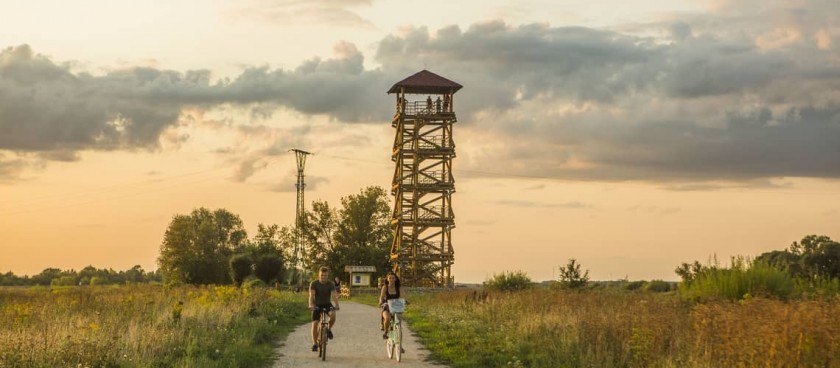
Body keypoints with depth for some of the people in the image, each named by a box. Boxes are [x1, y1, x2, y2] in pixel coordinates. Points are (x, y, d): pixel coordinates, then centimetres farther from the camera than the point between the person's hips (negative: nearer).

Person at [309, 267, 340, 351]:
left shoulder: (331, 284, -12)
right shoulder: (314, 284, -14)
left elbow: (334, 295, -24)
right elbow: (311, 295, -26)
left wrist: (336, 305, -44)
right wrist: (311, 305, -45)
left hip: (327, 304, 0)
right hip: (317, 305, 0)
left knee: (333, 315, -31)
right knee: (314, 323, -12)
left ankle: (329, 329, -3)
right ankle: (314, 344, -1)